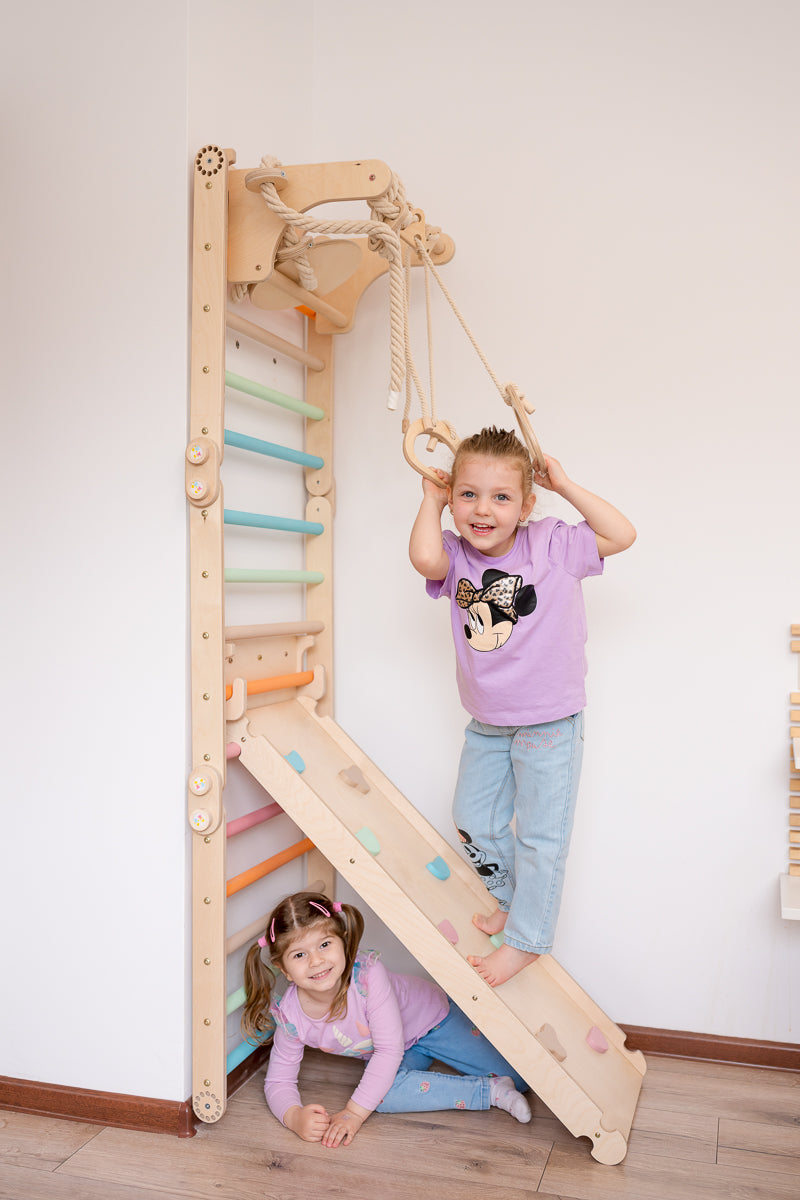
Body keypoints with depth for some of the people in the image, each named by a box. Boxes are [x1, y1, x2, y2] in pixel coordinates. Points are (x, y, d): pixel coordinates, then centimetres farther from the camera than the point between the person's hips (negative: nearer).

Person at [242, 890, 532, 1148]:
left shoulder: (368, 973, -39)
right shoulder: (290, 1015, -26)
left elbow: (390, 1049, -36)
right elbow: (278, 1081, -15)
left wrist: (354, 1113, -42)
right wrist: (294, 1116, -38)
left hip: (429, 1016, -3)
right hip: (392, 1054, 3)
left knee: (518, 1077, -9)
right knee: (384, 1093, -33)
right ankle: (490, 1090, -16)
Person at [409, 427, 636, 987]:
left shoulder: (551, 545, -13)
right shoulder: (457, 555, -7)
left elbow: (622, 534, -20)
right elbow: (424, 558, -29)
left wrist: (564, 484, -18)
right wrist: (432, 498, -15)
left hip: (549, 721, -4)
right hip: (486, 724, 5)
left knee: (540, 834, 5)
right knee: (473, 821, 18)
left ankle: (526, 939, 23)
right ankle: (510, 901, 42)